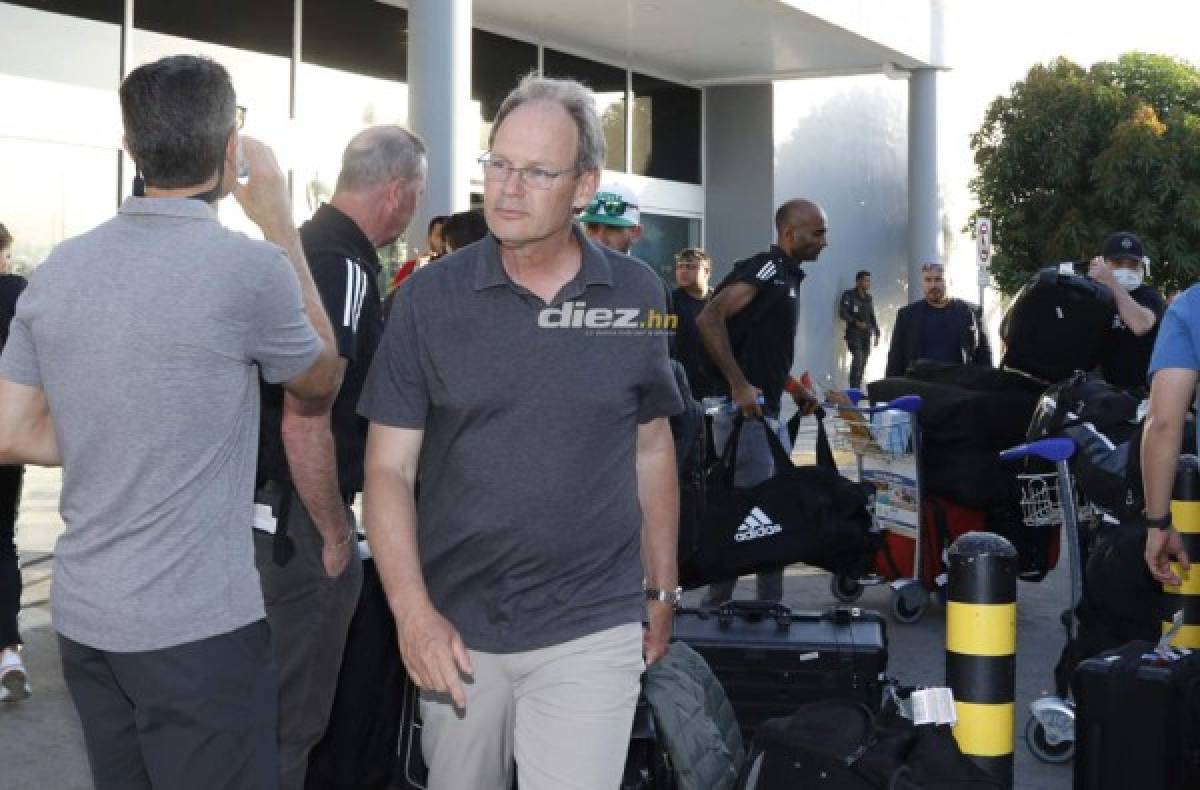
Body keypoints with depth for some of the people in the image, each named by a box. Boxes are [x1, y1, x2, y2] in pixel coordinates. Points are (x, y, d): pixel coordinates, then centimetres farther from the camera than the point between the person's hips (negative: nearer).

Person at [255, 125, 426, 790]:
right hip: (298, 524, -10)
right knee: (289, 717, 2)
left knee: (271, 702, 21)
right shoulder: (344, 268, -19)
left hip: (267, 508, 10)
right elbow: (305, 422, -26)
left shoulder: (305, 245, 11)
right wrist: (336, 534, -15)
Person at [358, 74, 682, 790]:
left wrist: (662, 592, 12)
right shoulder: (430, 300, -4)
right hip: (456, 628, 1)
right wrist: (414, 613, -13)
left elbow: (652, 451, 11)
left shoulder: (637, 296, 1)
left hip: (591, 631, 0)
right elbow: (389, 469, -4)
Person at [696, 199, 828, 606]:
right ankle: (713, 610, 3)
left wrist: (795, 390, 18)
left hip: (771, 415, 10)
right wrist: (738, 385, -27)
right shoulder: (765, 268, -13)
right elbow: (709, 318, -26)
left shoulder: (788, 277, 17)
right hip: (744, 414, -10)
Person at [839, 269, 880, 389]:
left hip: (866, 334, 6)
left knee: (863, 362, 4)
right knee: (857, 359, -19)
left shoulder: (868, 298, 16)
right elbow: (842, 313, -11)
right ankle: (854, 389, -20)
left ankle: (858, 389, 9)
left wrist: (876, 333, 13)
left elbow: (872, 317, 20)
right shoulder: (849, 295, -3)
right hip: (854, 333, -6)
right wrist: (856, 322, -21)